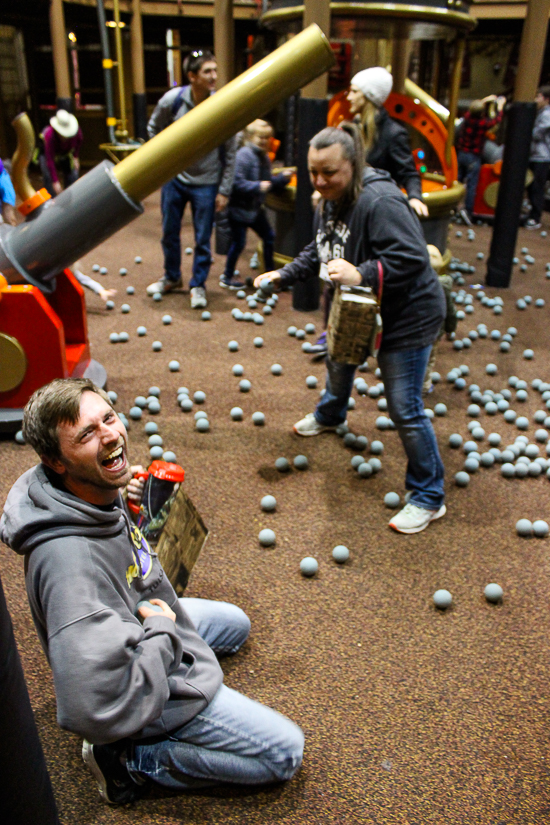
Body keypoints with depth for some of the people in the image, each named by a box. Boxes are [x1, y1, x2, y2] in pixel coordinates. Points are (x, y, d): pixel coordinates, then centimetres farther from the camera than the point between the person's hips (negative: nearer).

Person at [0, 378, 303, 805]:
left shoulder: (101, 494, -12)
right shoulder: (69, 558, -40)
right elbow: (99, 709, -42)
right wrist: (161, 630, -28)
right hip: (153, 691, -8)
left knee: (234, 624, 32)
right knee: (285, 751, -1)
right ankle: (129, 759, 1)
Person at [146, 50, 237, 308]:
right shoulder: (172, 100, -12)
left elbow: (230, 153, -7)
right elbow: (154, 128, 8)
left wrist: (224, 191, -8)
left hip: (206, 183, -2)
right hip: (174, 178, 2)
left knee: (202, 239, 2)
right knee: (169, 233, 12)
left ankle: (198, 285, 19)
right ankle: (172, 278, 33)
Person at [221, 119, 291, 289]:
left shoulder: (264, 157, 10)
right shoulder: (243, 155, -17)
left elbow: (268, 182, 17)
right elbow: (237, 182, -25)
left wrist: (282, 178, 1)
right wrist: (257, 186, -32)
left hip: (255, 208, 9)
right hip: (239, 208, -9)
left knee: (269, 237, 12)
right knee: (238, 242, -2)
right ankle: (227, 278, 13)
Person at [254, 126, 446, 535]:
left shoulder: (380, 201, -29)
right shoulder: (329, 201, 2)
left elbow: (412, 258, -34)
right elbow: (318, 252, 16)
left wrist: (361, 275, -44)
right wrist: (284, 275, 7)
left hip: (406, 316, -10)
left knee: (404, 408, -8)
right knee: (338, 360, 33)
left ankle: (429, 498, 8)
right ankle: (330, 416, 67)